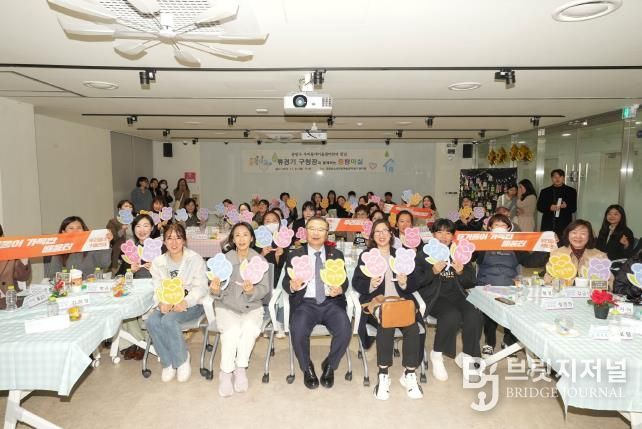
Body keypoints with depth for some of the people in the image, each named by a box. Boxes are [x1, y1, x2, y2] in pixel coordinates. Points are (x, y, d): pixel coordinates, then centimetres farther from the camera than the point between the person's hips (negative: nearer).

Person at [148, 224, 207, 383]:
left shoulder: (195, 259, -5)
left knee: (169, 320, -31)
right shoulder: (158, 262, 8)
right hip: (168, 304, 4)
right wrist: (162, 303, -19)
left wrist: (185, 302, -25)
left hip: (192, 304, -4)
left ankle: (182, 359, -8)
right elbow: (158, 288, 3)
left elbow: (200, 287, -9)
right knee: (151, 322, -26)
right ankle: (168, 363, -8)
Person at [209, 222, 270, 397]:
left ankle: (240, 368, -9)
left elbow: (265, 289, -2)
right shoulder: (224, 259, 2)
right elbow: (219, 293, 0)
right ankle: (226, 372, -11)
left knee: (250, 328, -29)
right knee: (232, 330, -29)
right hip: (227, 306, 0)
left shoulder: (260, 260, 3)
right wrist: (216, 290, -24)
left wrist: (252, 291, -23)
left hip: (252, 306, 1)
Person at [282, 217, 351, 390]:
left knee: (345, 330, -26)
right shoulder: (294, 255, 10)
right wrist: (292, 286, -22)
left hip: (331, 302, 1)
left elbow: (344, 281, 7)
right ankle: (307, 369, 1)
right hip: (305, 303, -1)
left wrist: (339, 289, -17)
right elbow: (285, 282, 3)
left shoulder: (336, 255, 14)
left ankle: (329, 366, 4)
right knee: (298, 330, -30)